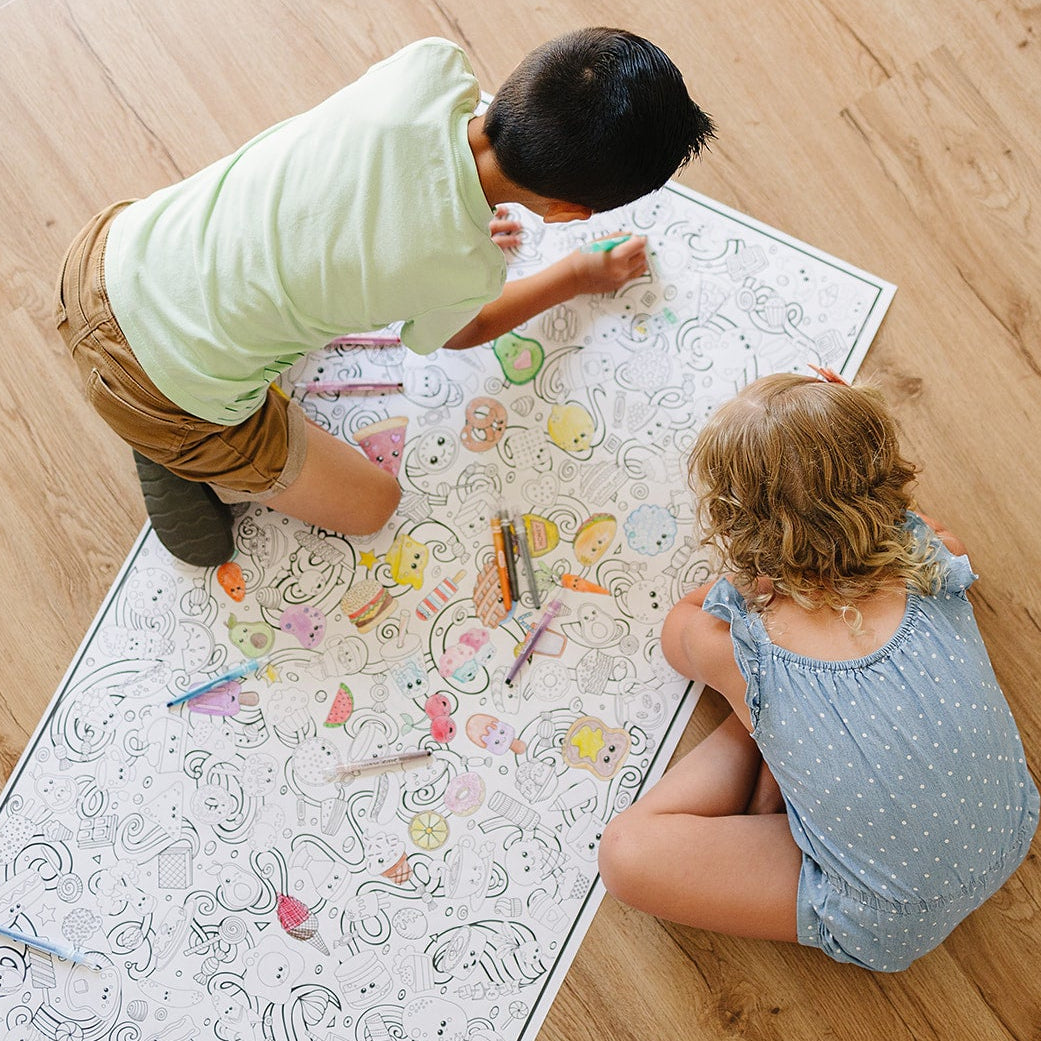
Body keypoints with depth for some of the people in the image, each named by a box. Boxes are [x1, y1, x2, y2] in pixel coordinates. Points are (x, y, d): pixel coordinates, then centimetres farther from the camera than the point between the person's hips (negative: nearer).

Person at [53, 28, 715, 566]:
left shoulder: (430, 65, -18)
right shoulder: (466, 272, -25)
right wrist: (580, 277, 18)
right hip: (169, 391, -5)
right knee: (370, 505, 18)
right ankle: (184, 464, 12)